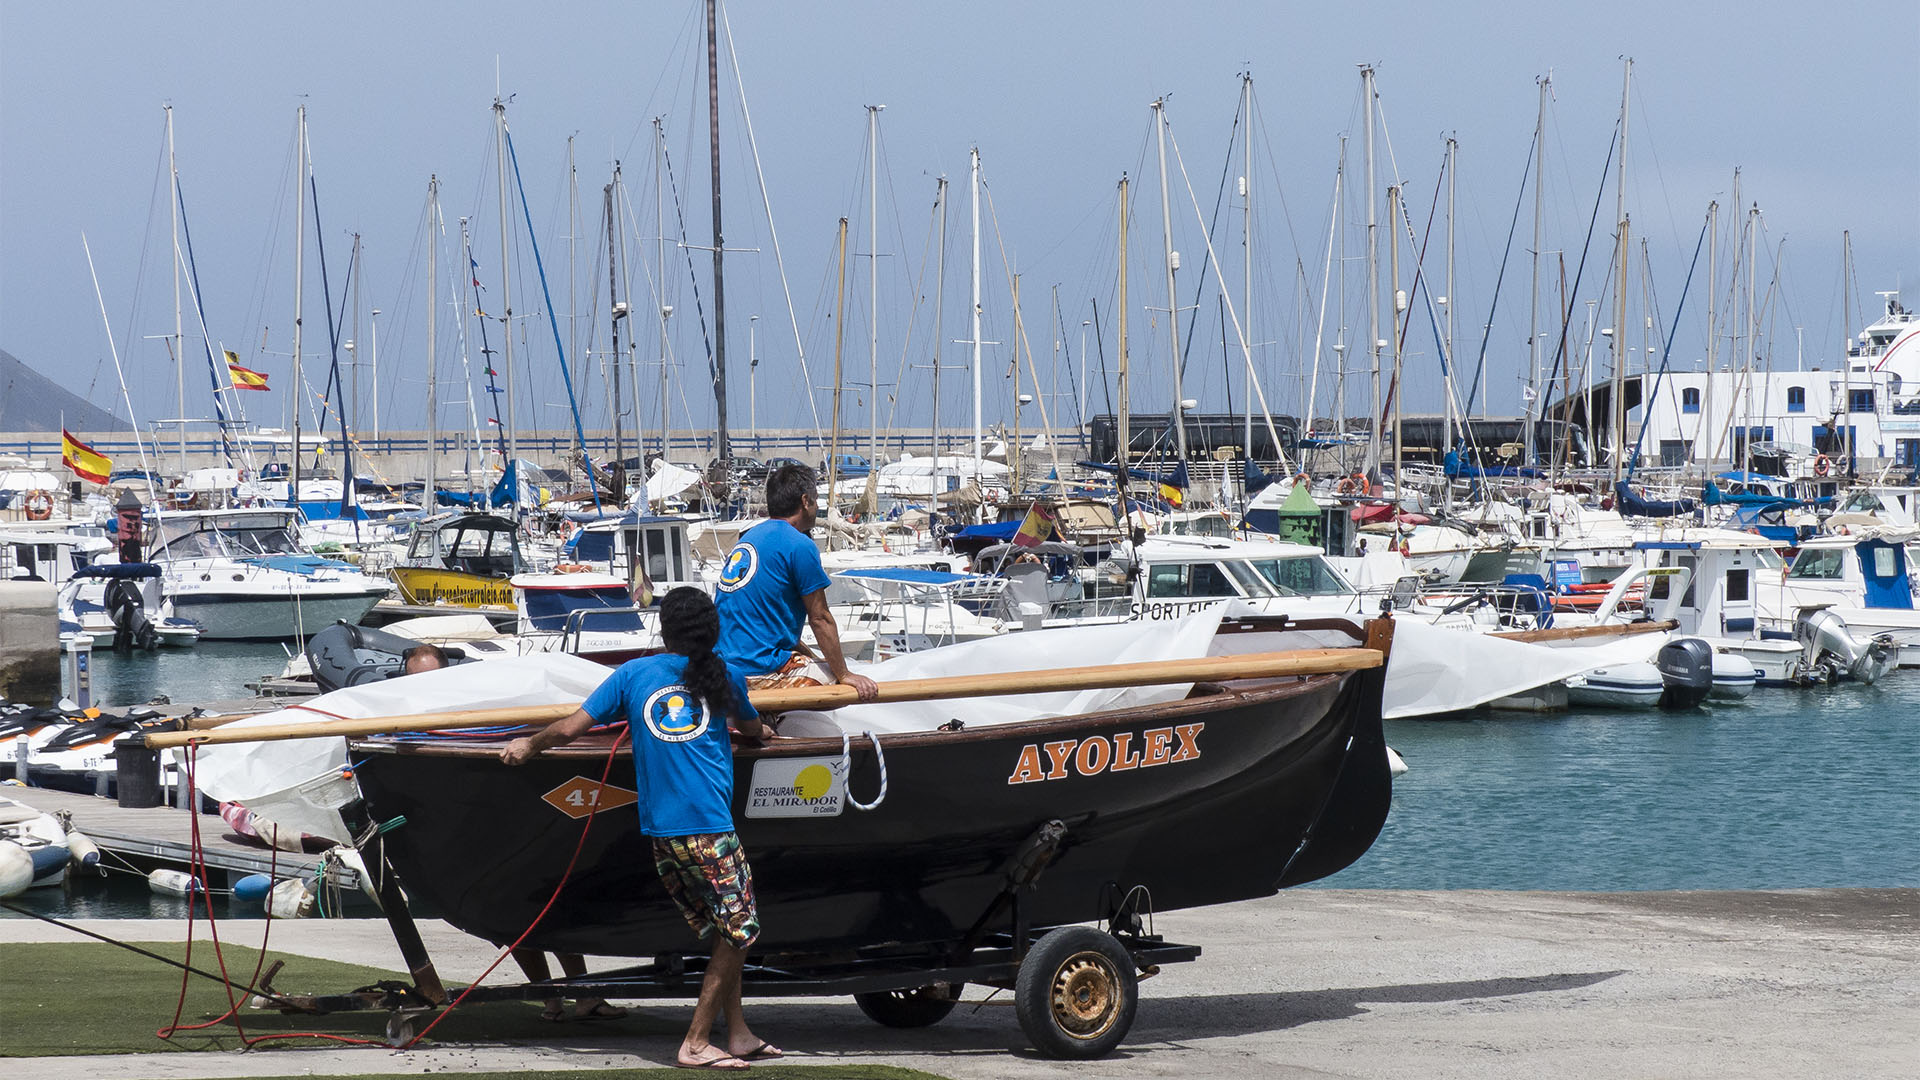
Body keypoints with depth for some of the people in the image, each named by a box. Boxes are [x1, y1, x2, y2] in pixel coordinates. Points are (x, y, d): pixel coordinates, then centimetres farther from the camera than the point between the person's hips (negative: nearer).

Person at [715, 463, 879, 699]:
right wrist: (845, 675, 2)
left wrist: (811, 659, 23)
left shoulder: (747, 538, 18)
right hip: (761, 673, -9)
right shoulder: (799, 545, -9)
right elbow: (820, 619, -6)